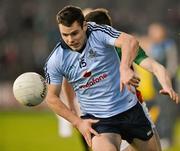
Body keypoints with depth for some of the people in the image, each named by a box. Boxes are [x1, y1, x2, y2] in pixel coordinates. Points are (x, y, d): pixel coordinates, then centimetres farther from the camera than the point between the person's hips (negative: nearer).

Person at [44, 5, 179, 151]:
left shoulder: (99, 33, -15)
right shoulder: (56, 61, -10)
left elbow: (130, 41, -33)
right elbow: (52, 97, 1)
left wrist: (124, 68, -52)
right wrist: (78, 122, -7)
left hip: (130, 110, 1)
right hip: (97, 119, -1)